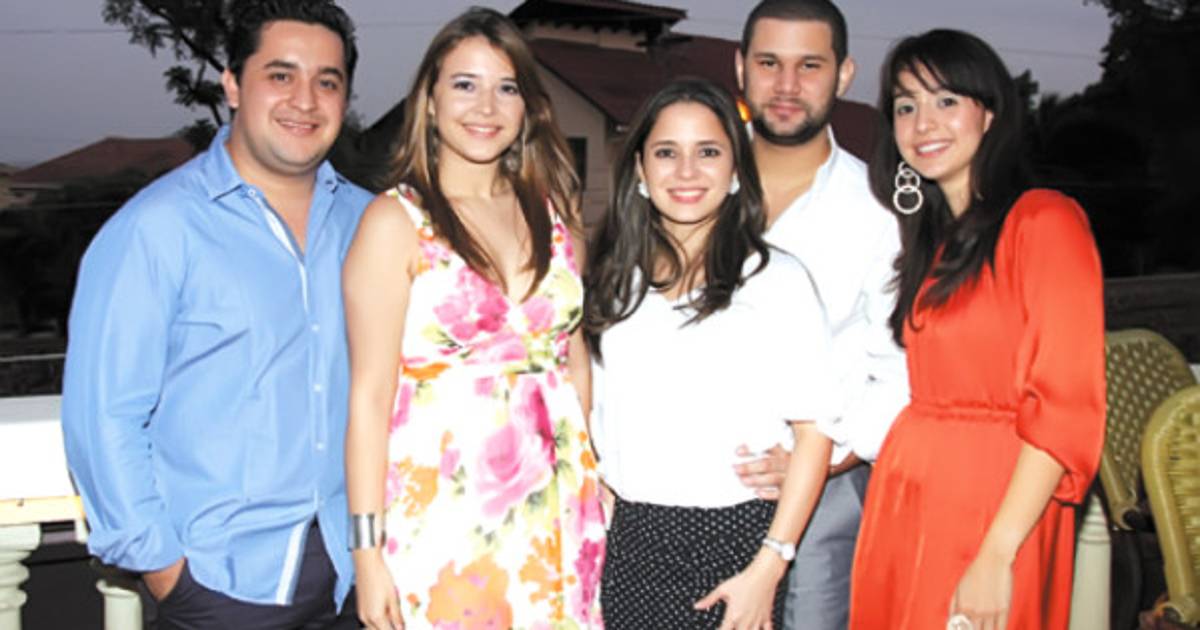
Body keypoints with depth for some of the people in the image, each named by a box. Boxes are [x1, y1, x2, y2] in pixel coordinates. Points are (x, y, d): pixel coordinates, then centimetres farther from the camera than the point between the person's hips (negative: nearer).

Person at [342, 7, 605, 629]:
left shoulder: (549, 211, 8)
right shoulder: (396, 219, -5)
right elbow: (370, 395, -8)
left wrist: (589, 482, 5)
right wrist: (367, 550, -11)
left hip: (555, 510, 4)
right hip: (441, 512, -4)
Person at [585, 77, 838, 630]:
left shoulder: (777, 279, -7)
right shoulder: (614, 281, 7)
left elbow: (814, 434, -8)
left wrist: (767, 569, -13)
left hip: (731, 541, -3)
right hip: (627, 541, 4)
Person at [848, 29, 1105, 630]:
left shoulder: (1044, 220, -7)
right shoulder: (929, 243, 14)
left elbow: (1067, 406, -14)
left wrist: (997, 557, -19)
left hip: (995, 509, -6)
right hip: (902, 503, 6)